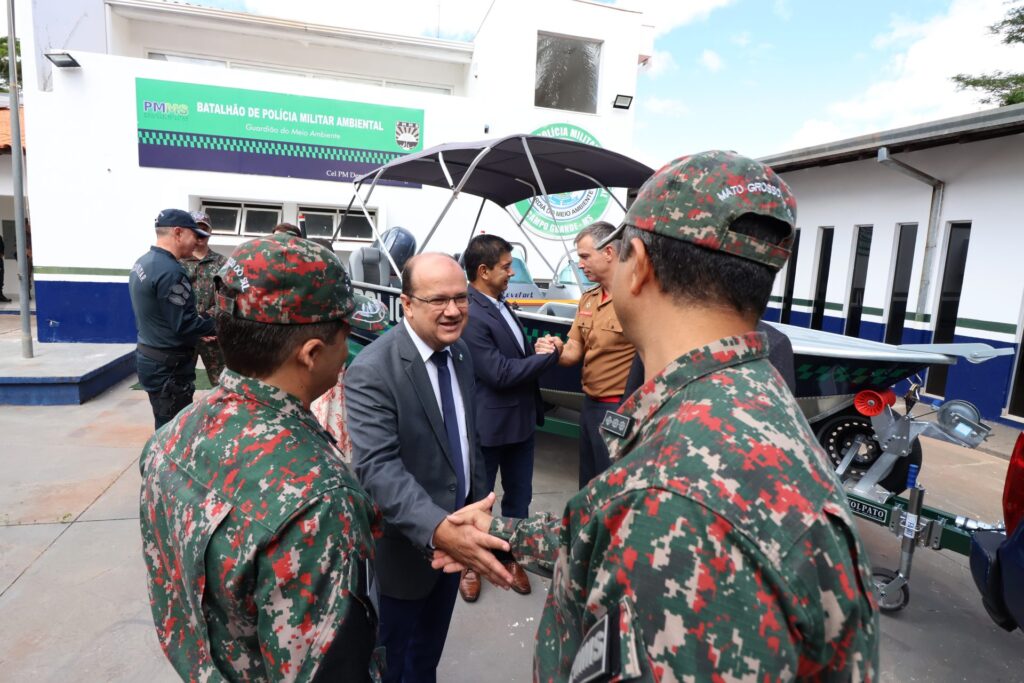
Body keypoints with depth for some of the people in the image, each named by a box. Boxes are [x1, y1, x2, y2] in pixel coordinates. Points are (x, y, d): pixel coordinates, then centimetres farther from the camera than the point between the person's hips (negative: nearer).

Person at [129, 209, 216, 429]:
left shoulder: (142, 263, 9)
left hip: (150, 357, 10)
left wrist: (199, 329, 11)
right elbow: (184, 326, -22)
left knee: (166, 430, 20)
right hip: (169, 367, -10)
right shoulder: (170, 271, -22)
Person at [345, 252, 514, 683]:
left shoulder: (460, 353, -2)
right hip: (405, 546, -6)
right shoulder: (371, 372, -26)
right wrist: (440, 530, -47)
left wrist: (480, 501, 12)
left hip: (455, 532, 6)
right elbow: (378, 468, -34)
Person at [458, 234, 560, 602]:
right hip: (490, 424, -8)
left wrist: (538, 352, -7)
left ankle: (511, 557, 41)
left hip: (521, 418, 8)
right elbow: (500, 373, -25)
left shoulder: (498, 304, 4)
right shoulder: (470, 316, -24)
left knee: (519, 495, 20)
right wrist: (548, 354, -14)